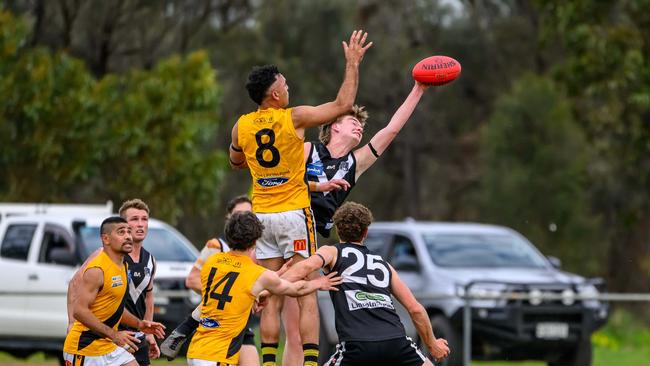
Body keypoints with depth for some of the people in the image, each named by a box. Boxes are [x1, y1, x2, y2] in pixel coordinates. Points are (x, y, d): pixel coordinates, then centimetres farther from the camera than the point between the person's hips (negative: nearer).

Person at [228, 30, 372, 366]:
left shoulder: (242, 126, 3)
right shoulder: (294, 118, -10)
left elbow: (236, 162, 23)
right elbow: (342, 104, -2)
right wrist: (352, 63, 6)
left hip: (262, 216, 4)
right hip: (295, 213, -4)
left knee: (271, 300, 6)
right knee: (307, 297, -3)